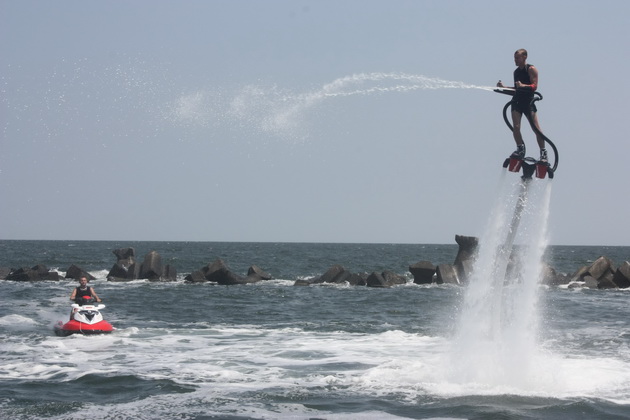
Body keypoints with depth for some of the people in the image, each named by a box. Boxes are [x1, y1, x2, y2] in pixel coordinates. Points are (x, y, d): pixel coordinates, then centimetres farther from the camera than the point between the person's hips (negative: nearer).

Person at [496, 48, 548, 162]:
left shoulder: (531, 69, -2)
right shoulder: (516, 71, 17)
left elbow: (534, 86, -13)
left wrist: (522, 85, -28)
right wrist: (503, 87, 12)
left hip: (528, 101, -5)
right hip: (517, 101, 5)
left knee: (536, 128, -8)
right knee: (516, 127, -11)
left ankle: (543, 152, -1)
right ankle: (520, 149, 3)